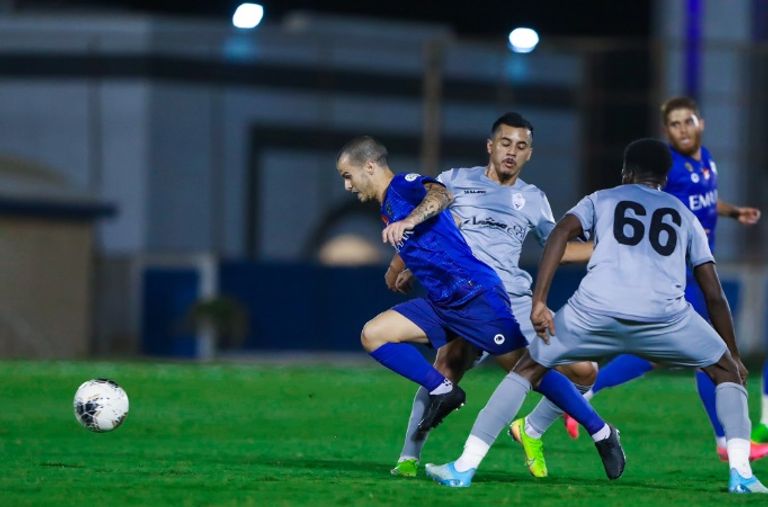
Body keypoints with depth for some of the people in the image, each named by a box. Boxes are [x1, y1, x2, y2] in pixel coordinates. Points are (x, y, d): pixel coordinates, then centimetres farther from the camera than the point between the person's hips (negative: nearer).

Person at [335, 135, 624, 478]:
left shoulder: (404, 185, -9)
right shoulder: (388, 209, 19)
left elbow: (440, 195, -32)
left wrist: (407, 221, -47)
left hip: (476, 294, -9)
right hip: (442, 305, 9)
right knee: (373, 335, -3)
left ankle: (601, 433, 2)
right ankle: (442, 391, -2)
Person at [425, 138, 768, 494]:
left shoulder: (602, 200, 26)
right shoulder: (685, 216, 29)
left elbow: (560, 232, 5)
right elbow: (714, 295, 26)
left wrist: (539, 303, 0)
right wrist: (733, 354, 36)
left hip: (595, 311, 0)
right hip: (664, 315, 0)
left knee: (528, 368, 21)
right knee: (725, 371, 24)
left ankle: (464, 467, 14)